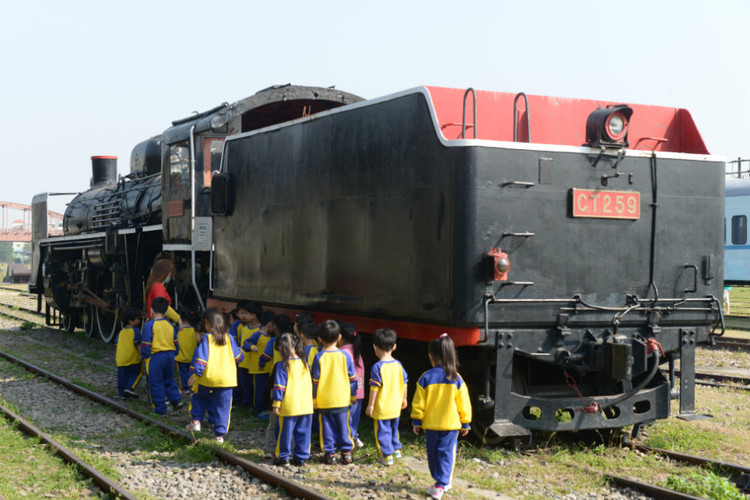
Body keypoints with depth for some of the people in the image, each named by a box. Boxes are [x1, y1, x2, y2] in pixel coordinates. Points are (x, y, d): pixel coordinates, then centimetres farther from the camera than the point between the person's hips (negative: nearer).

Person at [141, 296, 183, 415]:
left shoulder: (149, 325, -10)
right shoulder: (170, 325, 7)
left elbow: (146, 344, -12)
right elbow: (175, 342, 13)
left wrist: (144, 356, 1)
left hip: (155, 357, -6)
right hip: (170, 356, 6)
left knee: (156, 383, 3)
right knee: (169, 380, 22)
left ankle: (160, 408, 5)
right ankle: (177, 399, 8)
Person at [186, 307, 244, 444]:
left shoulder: (207, 338, -7)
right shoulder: (229, 338, 3)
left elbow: (200, 357, -11)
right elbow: (238, 356, 14)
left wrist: (194, 374, -4)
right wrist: (240, 353, 36)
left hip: (208, 377, -2)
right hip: (227, 378, 2)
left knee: (199, 396, 25)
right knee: (223, 406, 8)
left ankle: (196, 421, 16)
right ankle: (220, 434, 7)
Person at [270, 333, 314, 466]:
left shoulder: (282, 365, -9)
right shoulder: (305, 364, 9)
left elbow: (279, 387, -10)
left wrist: (276, 404, -6)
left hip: (288, 407, -5)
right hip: (306, 406, 5)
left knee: (285, 432, 7)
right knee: (303, 433, 10)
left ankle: (283, 458, 14)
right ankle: (301, 458, 14)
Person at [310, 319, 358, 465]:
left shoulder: (319, 357, -8)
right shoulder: (345, 355, -4)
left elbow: (315, 380, -4)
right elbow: (352, 378, 2)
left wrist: (313, 399, 5)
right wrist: (353, 395, 14)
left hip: (324, 401, -1)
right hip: (343, 399, 1)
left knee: (327, 427, 7)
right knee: (343, 426, 10)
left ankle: (330, 454, 9)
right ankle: (346, 452, 12)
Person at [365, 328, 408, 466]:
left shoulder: (377, 367, -17)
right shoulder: (398, 365, 1)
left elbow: (374, 387, -17)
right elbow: (404, 383, 9)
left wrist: (370, 404, -9)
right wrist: (404, 399, 23)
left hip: (382, 408, -6)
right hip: (396, 406, 6)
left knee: (382, 431, 4)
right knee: (394, 428, 24)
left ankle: (387, 456, 5)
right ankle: (396, 450, 34)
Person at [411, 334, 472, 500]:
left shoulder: (426, 378, -8)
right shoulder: (456, 379, -6)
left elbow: (418, 403, -4)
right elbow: (463, 404, -1)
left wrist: (416, 421, 7)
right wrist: (465, 423, 10)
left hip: (430, 424, 0)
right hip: (451, 424, 0)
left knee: (433, 454, 15)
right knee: (446, 454, 4)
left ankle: (442, 482, 25)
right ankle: (440, 486, -5)